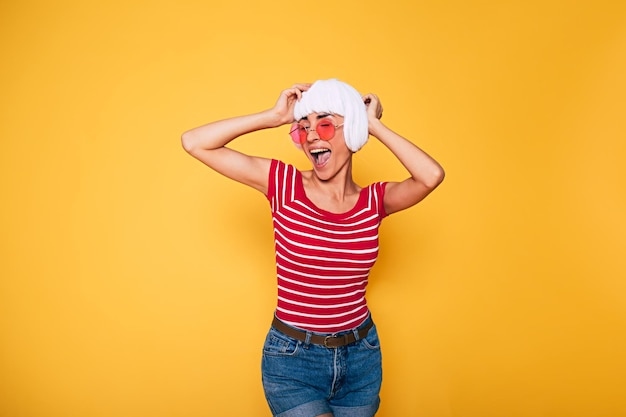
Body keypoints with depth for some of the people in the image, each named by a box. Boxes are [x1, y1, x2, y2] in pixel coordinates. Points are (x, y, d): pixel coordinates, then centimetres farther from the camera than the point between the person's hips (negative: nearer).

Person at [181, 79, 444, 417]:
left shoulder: (374, 201, -5)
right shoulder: (283, 184, -9)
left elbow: (432, 176, -25)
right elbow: (194, 143, -16)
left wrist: (374, 125, -15)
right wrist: (274, 116, -16)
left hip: (361, 358, 3)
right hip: (293, 360, -3)